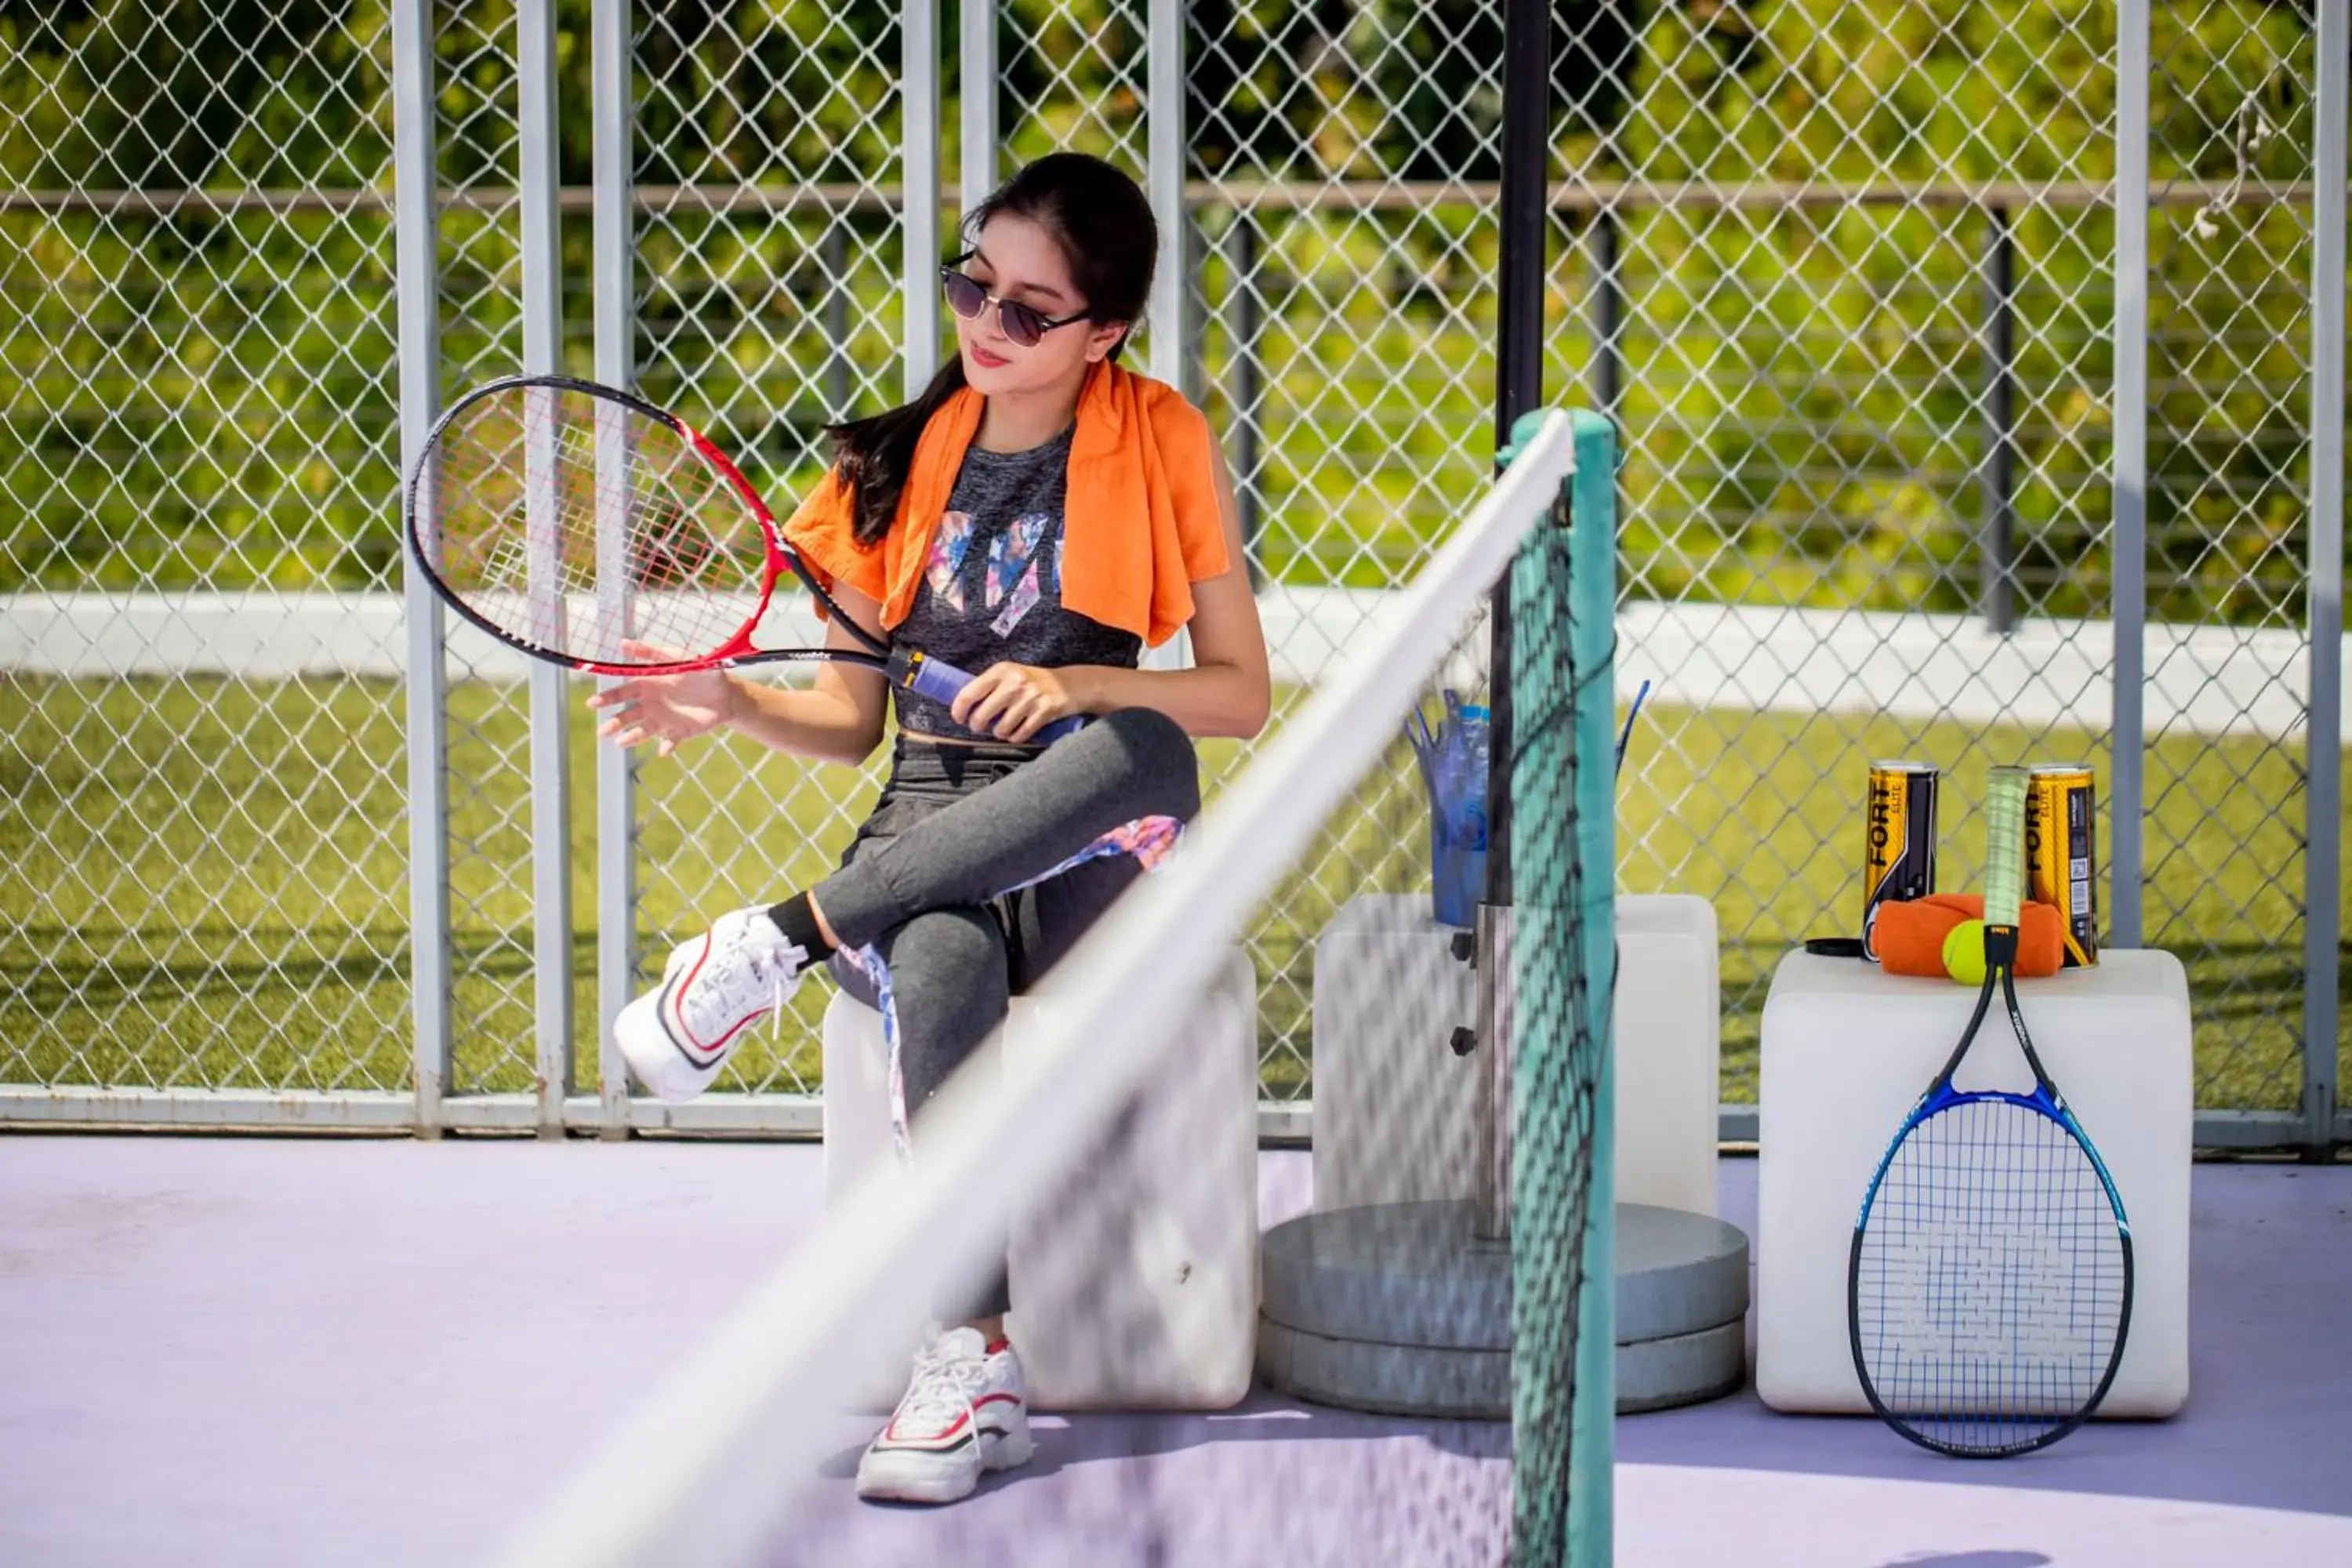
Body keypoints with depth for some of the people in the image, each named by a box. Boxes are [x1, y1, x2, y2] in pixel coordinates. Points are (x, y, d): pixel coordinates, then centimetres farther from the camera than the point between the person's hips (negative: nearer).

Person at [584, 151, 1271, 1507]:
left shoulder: (1163, 443, 4)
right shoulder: (896, 462, 11)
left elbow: (1242, 693, 2)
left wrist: (1074, 685, -14)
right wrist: (734, 706, -6)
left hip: (1077, 854, -1)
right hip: (922, 840, 1)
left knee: (1149, 751, -40)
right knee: (943, 967, -40)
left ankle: (778, 946, -28)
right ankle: (972, 1362, -34)